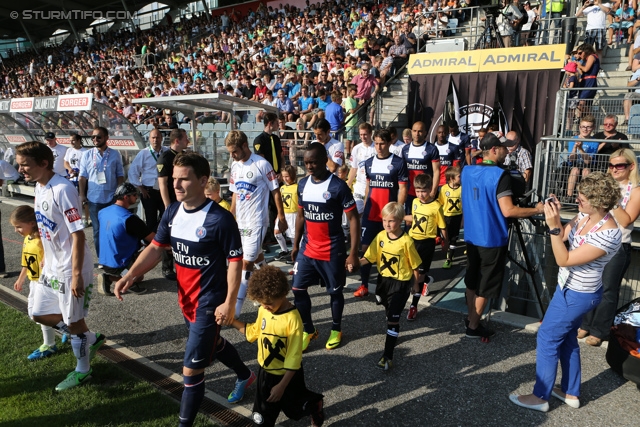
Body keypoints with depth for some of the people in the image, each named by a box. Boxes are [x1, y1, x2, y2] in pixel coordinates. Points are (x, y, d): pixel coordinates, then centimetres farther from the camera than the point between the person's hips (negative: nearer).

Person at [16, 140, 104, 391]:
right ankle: (92, 340, 35)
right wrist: (45, 259, 19)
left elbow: (78, 234, -24)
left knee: (73, 321, 7)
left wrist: (76, 274, -23)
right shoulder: (39, 187, 5)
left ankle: (82, 371, 29)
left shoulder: (62, 190, -24)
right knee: (40, 314, 19)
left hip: (70, 269, -9)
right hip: (51, 266, 9)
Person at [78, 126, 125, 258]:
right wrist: (82, 195, -3)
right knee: (97, 230, 7)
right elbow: (83, 176, 3)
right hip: (94, 199, 1)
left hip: (112, 198, 0)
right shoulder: (87, 155, 2)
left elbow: (120, 175, 5)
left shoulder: (115, 155, 1)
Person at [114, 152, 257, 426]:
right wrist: (130, 275, -11)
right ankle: (245, 376, 57)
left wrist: (229, 303, -20)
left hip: (210, 303, -8)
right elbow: (156, 248, 2)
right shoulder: (172, 212, -2)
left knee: (191, 369, -2)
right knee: (212, 344, 30)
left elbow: (235, 261, -18)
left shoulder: (220, 219, -23)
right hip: (186, 299, 8)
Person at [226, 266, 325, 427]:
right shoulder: (263, 310, -10)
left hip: (287, 375, -5)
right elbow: (254, 332, 9)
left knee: (296, 405, 23)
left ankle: (316, 406, 53)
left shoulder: (293, 319, -30)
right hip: (265, 372, 5)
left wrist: (281, 386, -22)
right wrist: (232, 321, -1)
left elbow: (294, 357, -25)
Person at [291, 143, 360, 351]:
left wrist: (353, 252, -17)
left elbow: (353, 219, -14)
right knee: (298, 289, 5)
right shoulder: (302, 184, 2)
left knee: (335, 291, 11)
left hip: (333, 251, -5)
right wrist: (295, 244, 15)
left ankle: (336, 330, 34)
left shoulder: (338, 186, -16)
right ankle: (308, 330, 25)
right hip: (307, 249, 5)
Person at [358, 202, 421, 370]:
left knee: (393, 317, -6)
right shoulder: (380, 236, -8)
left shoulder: (406, 241, -20)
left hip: (401, 283, -5)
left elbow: (414, 265, -10)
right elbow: (369, 258, -7)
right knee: (388, 311, 27)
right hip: (383, 279, 6)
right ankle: (393, 334, 55)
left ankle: (388, 356, 0)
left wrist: (415, 284, -1)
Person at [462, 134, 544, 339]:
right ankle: (474, 327, 14)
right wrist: (537, 209, -12)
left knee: (471, 279, 18)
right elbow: (508, 211, -23)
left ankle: (470, 318, 30)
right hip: (492, 239, -7)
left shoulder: (467, 170, 3)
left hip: (471, 235, 7)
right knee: (485, 284, 6)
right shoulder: (500, 175, -20)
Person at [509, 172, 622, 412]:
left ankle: (540, 397, 15)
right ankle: (571, 393, 35)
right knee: (566, 338, 19)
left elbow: (564, 260, -28)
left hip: (578, 295, -9)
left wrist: (553, 225, -33)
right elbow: (563, 237, 6)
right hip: (570, 288, 9)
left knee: (547, 338, 0)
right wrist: (555, 217, -12)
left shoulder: (608, 235, -29)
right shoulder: (584, 216, -6)